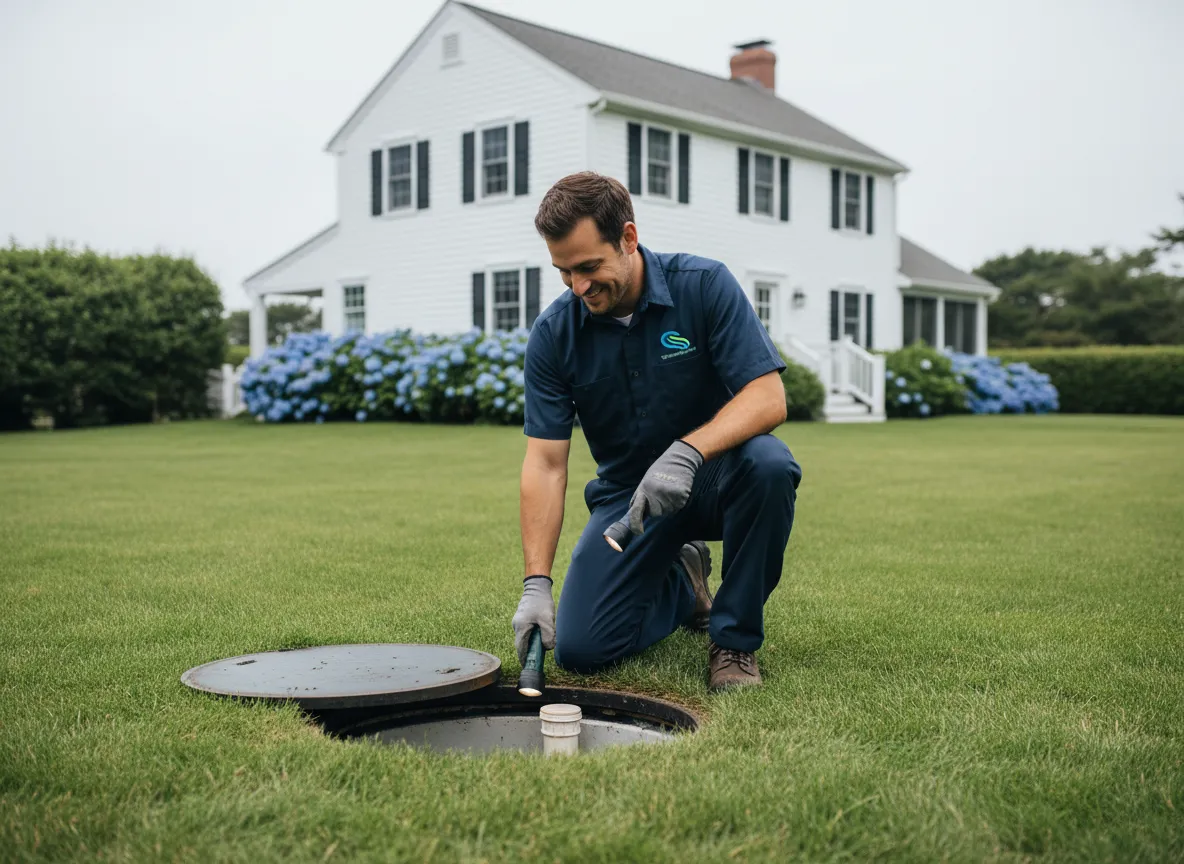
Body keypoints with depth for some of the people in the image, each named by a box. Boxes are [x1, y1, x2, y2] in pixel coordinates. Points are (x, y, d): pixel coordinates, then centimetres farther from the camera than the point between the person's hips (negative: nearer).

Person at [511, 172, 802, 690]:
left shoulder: (704, 286, -16)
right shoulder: (553, 334, -11)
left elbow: (767, 397, -23)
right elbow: (545, 462, -12)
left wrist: (688, 452, -41)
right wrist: (536, 584, -20)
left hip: (712, 476, -2)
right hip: (627, 491, 2)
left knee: (768, 464, -38)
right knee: (578, 647, -14)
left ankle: (735, 638, -15)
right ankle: (680, 586, 19)